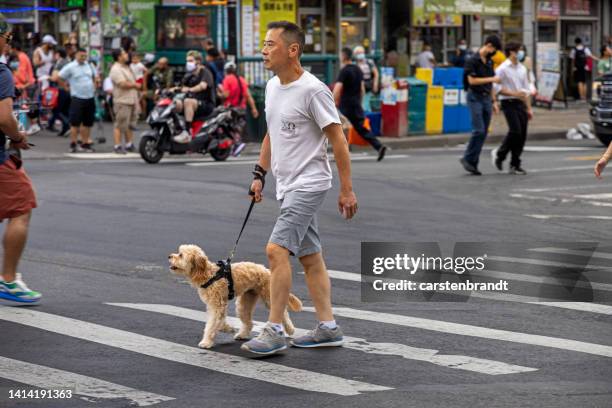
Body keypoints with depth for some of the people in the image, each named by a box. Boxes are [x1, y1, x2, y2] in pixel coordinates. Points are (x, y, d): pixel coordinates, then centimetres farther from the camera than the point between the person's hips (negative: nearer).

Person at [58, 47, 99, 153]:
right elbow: (59, 78, -3)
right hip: (77, 98, -5)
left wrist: (95, 86, 12)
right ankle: (73, 145, -2)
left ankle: (85, 144, 18)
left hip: (90, 98, 5)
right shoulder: (70, 67, -6)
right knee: (75, 123, -6)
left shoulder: (89, 66, 10)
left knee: (87, 123, 9)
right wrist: (67, 86, -3)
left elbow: (95, 77, 25)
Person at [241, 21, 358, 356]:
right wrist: (259, 174, 19)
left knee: (277, 249, -17)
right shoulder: (272, 87, 9)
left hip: (308, 184, -9)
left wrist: (347, 190, -14)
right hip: (287, 186, 9)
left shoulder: (313, 90, -16)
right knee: (310, 256, 12)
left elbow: (338, 140, -14)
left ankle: (274, 331, -14)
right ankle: (328, 328, 19)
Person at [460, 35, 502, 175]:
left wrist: (493, 101, 17)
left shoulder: (489, 61, 14)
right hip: (475, 97, -7)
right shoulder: (473, 61, -9)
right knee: (478, 130, -14)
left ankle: (473, 163, 6)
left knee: (484, 132, 3)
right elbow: (472, 80, -17)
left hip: (486, 98, 7)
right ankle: (467, 159, -2)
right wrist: (491, 79, -14)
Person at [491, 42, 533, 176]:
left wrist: (529, 108, 14)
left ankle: (515, 165, 9)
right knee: (515, 131, -17)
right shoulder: (503, 69, -6)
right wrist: (514, 93, -19)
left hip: (520, 104, 6)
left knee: (522, 134, 2)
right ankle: (499, 154, 6)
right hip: (508, 103, -6)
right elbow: (497, 88, -10)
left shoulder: (522, 68, 13)